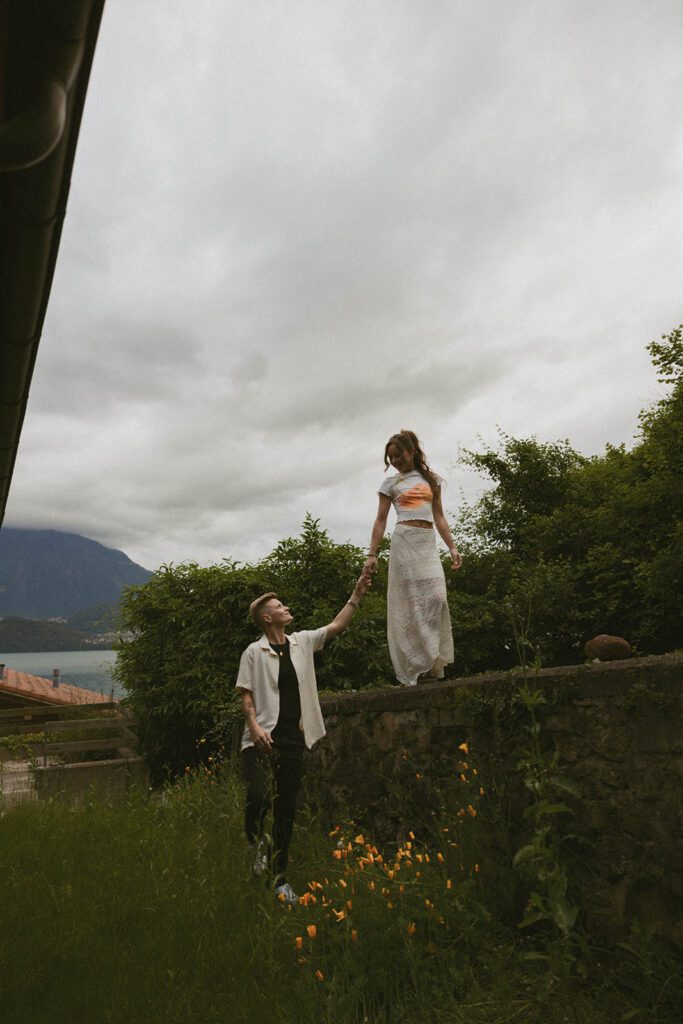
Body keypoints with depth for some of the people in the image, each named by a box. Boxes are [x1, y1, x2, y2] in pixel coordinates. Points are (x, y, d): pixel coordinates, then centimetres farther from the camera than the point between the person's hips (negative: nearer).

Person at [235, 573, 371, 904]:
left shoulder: (302, 641, 9)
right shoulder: (254, 651, -2)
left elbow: (336, 626, 7)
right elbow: (245, 693, -4)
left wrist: (356, 595, 1)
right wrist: (254, 726, -17)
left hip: (293, 740, 4)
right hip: (262, 740, -4)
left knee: (286, 810, 9)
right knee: (259, 796, -19)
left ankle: (280, 878, 23)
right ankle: (255, 841, 16)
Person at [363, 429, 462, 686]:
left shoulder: (431, 479, 16)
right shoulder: (391, 483, 8)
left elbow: (439, 517, 16)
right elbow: (380, 521, 6)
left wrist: (452, 547, 9)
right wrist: (371, 554, -1)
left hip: (428, 543, 3)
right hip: (404, 541, -3)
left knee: (436, 597, -9)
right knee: (410, 601, -6)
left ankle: (433, 663, -1)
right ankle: (416, 665, 0)